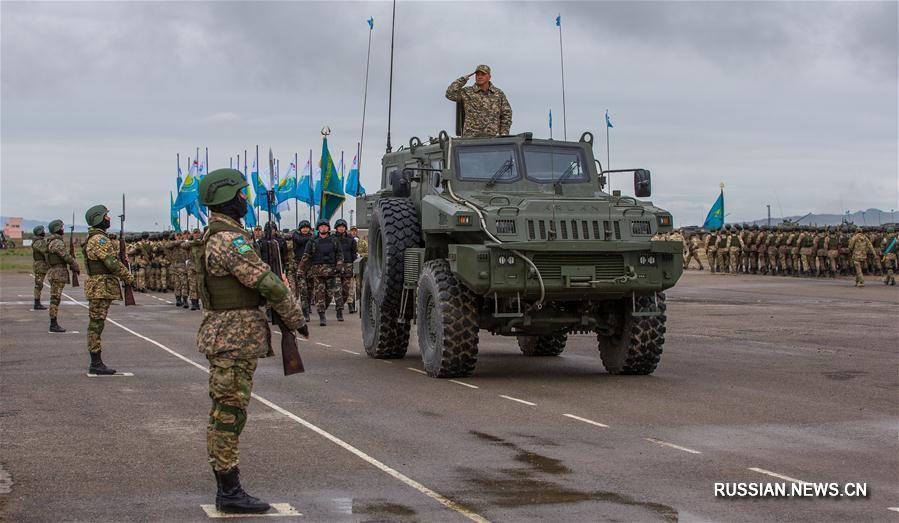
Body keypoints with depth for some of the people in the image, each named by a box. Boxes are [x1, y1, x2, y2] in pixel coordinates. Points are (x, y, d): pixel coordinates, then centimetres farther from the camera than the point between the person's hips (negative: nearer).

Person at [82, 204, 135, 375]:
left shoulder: (93, 239, 17)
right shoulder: (99, 240, -17)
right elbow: (112, 263, -22)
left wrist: (123, 275, 15)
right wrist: (129, 277, -9)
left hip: (99, 288, 11)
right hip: (101, 288, -11)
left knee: (96, 325, 12)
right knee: (96, 324, -7)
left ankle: (96, 363, 16)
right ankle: (96, 364, -6)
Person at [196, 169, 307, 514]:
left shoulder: (215, 236, 15)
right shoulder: (231, 240, -18)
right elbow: (267, 284, -19)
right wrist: (296, 318, -8)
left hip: (224, 335, 11)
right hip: (236, 336, -11)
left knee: (224, 415, 12)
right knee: (229, 414, -5)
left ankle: (226, 490, 19)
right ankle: (230, 494, -1)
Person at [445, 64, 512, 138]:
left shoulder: (499, 93, 11)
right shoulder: (467, 92, 6)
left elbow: (506, 114, 15)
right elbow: (450, 94, -8)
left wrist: (504, 134, 4)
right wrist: (464, 79, -3)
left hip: (492, 137, 2)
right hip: (471, 137, -2)